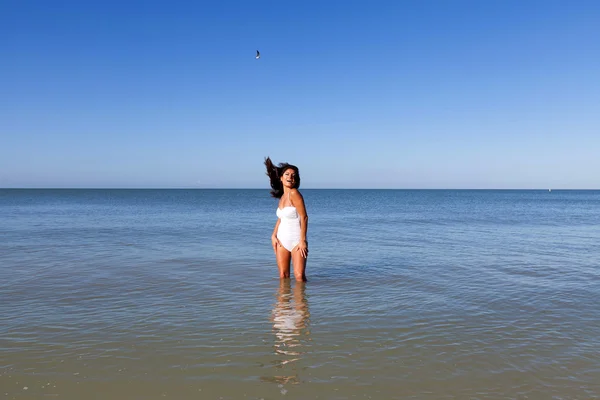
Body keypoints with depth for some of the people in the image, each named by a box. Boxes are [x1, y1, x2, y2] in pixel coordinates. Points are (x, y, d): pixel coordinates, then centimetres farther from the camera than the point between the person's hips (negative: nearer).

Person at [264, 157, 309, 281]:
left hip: (296, 241, -6)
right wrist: (273, 236, 6)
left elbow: (304, 217, -16)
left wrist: (302, 240, -19)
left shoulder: (294, 193, -13)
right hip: (282, 240, 7)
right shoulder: (282, 196, 8)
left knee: (299, 276, -11)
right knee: (283, 276, 5)